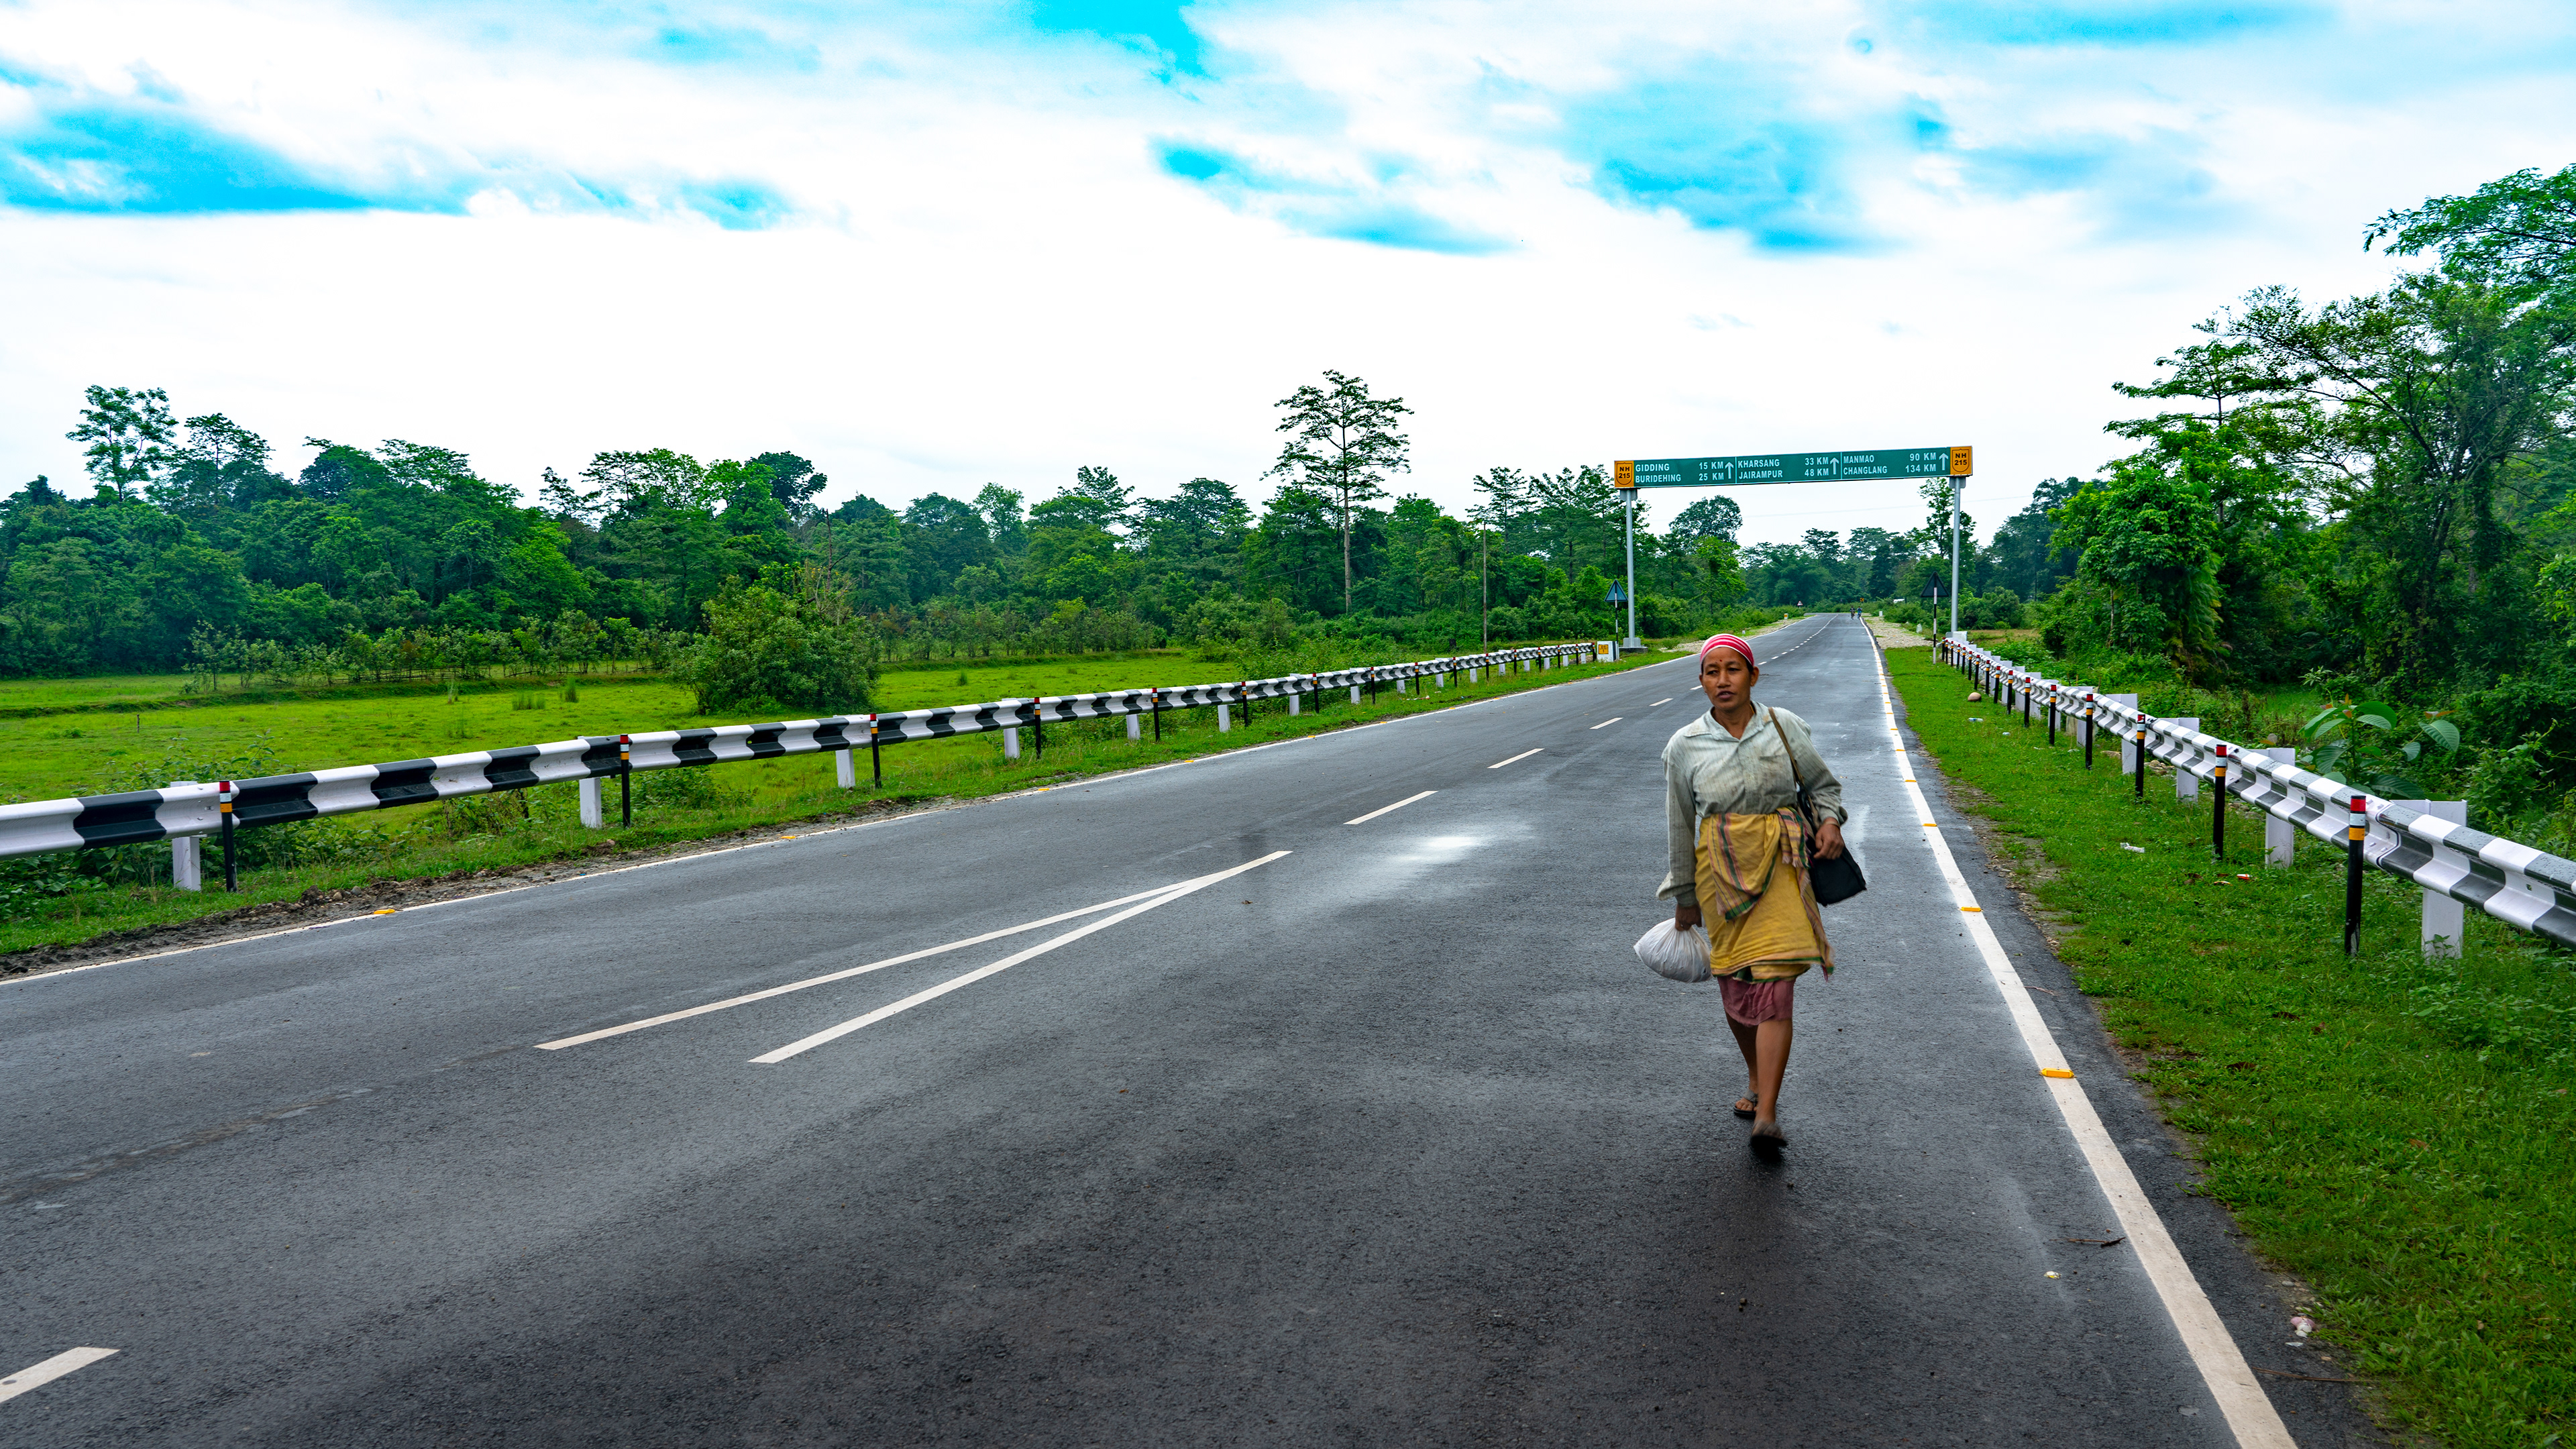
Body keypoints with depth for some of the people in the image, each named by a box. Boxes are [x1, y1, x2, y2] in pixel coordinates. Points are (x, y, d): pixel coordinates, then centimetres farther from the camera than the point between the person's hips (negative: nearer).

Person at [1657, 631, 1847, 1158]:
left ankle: (1766, 1116, -10)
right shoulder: (1684, 746, 0)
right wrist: (1684, 898, 12)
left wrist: (1830, 821, -7)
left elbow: (1824, 784, 14)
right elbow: (1680, 827, 7)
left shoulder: (1785, 727, 0)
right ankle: (1756, 1080, 36)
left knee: (1774, 987, -10)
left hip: (1780, 865, -1)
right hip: (1720, 871, 2)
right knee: (1734, 988, 10)